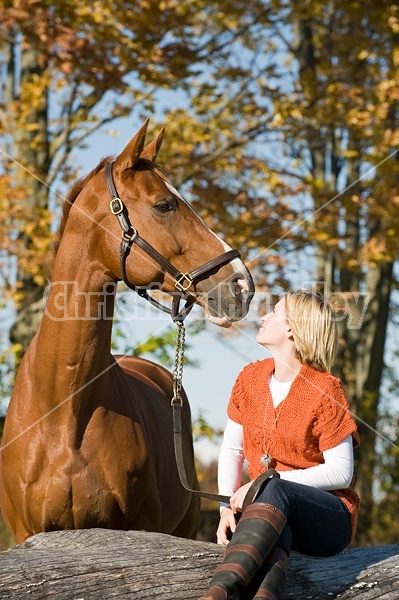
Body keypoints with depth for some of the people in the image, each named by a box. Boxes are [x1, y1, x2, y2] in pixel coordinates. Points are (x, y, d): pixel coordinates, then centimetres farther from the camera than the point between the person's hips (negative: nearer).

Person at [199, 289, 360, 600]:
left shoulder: (325, 390, -11)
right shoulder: (250, 378, 7)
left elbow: (341, 472, -12)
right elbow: (231, 451, 12)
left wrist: (270, 479, -20)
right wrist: (227, 507, -6)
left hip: (329, 520, -5)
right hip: (266, 506, 5)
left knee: (274, 491, -38)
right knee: (272, 534, -34)